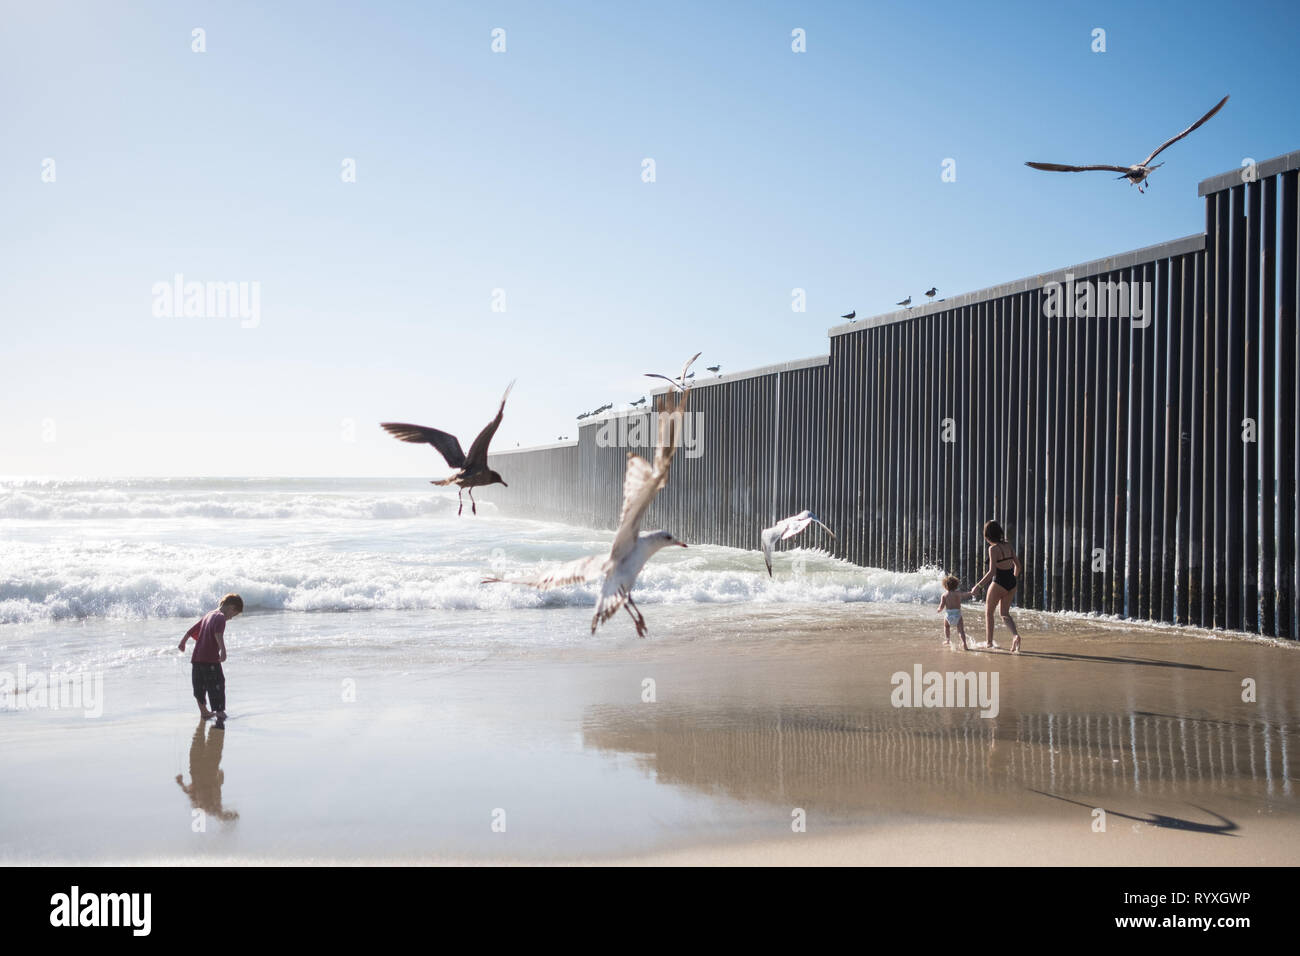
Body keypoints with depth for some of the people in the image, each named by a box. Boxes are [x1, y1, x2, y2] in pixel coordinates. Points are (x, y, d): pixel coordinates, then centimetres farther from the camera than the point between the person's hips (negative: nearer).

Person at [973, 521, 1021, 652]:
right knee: (1005, 613, 15)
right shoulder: (1009, 546, 6)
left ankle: (989, 642, 21)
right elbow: (1018, 566, 13)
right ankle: (1015, 635, -9)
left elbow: (992, 572, -22)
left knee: (988, 612, 14)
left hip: (999, 583, -7)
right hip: (1011, 583, 7)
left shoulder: (993, 548, -15)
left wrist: (979, 585, -18)